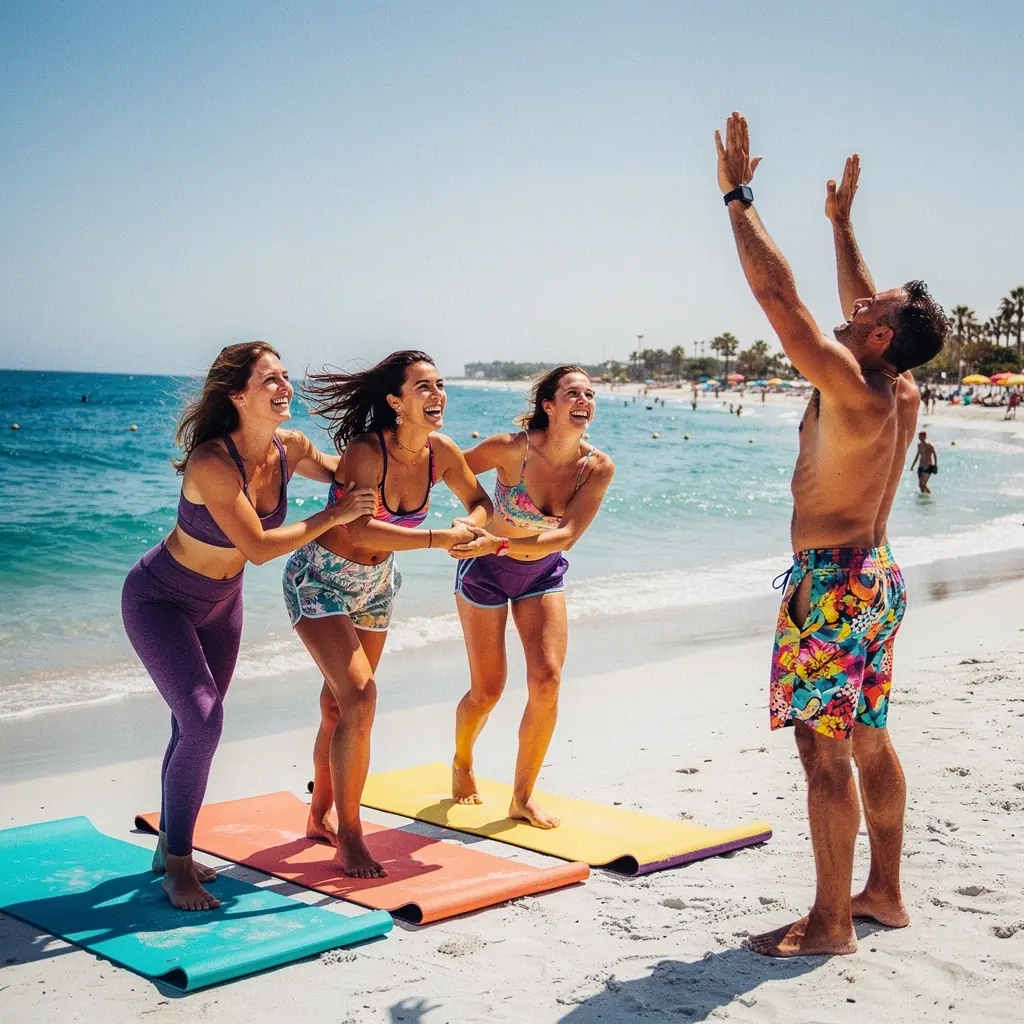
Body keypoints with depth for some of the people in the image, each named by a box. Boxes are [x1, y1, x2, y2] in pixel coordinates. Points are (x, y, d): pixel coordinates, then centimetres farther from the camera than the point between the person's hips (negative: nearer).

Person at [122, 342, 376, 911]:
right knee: (202, 721, -17)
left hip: (220, 601, 7)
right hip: (160, 600, -7)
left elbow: (336, 473, 11)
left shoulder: (290, 448, -12)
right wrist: (333, 517, -28)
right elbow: (259, 547, -33)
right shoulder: (212, 462, -33)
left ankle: (171, 847, 29)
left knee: (198, 724, 13)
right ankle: (176, 869, -3)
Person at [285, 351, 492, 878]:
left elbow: (481, 503, 5)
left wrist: (470, 524, -17)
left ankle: (320, 818, 33)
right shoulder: (366, 452, -29)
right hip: (320, 579, -6)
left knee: (339, 705, 15)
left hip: (375, 585, 6)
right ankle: (349, 839, -4)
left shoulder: (441, 453, -11)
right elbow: (360, 531, -40)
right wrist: (440, 538, -38)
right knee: (359, 698, -17)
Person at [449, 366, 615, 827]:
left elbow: (567, 535, -26)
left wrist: (499, 543, -38)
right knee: (487, 690, 3)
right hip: (485, 570, -3)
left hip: (543, 573, 3)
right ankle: (461, 763, 36)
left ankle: (522, 797, 8)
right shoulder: (513, 448, -25)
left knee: (547, 680, -10)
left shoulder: (598, 468, -17)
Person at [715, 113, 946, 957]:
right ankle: (884, 893, 27)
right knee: (869, 740, 16)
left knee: (824, 750, -5)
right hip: (877, 572, 10)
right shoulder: (903, 391, 6)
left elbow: (778, 293, -19)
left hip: (833, 580, -10)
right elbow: (861, 305, 23)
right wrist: (842, 222, 31)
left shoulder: (849, 384, -18)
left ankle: (831, 923, 2)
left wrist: (738, 196, -12)